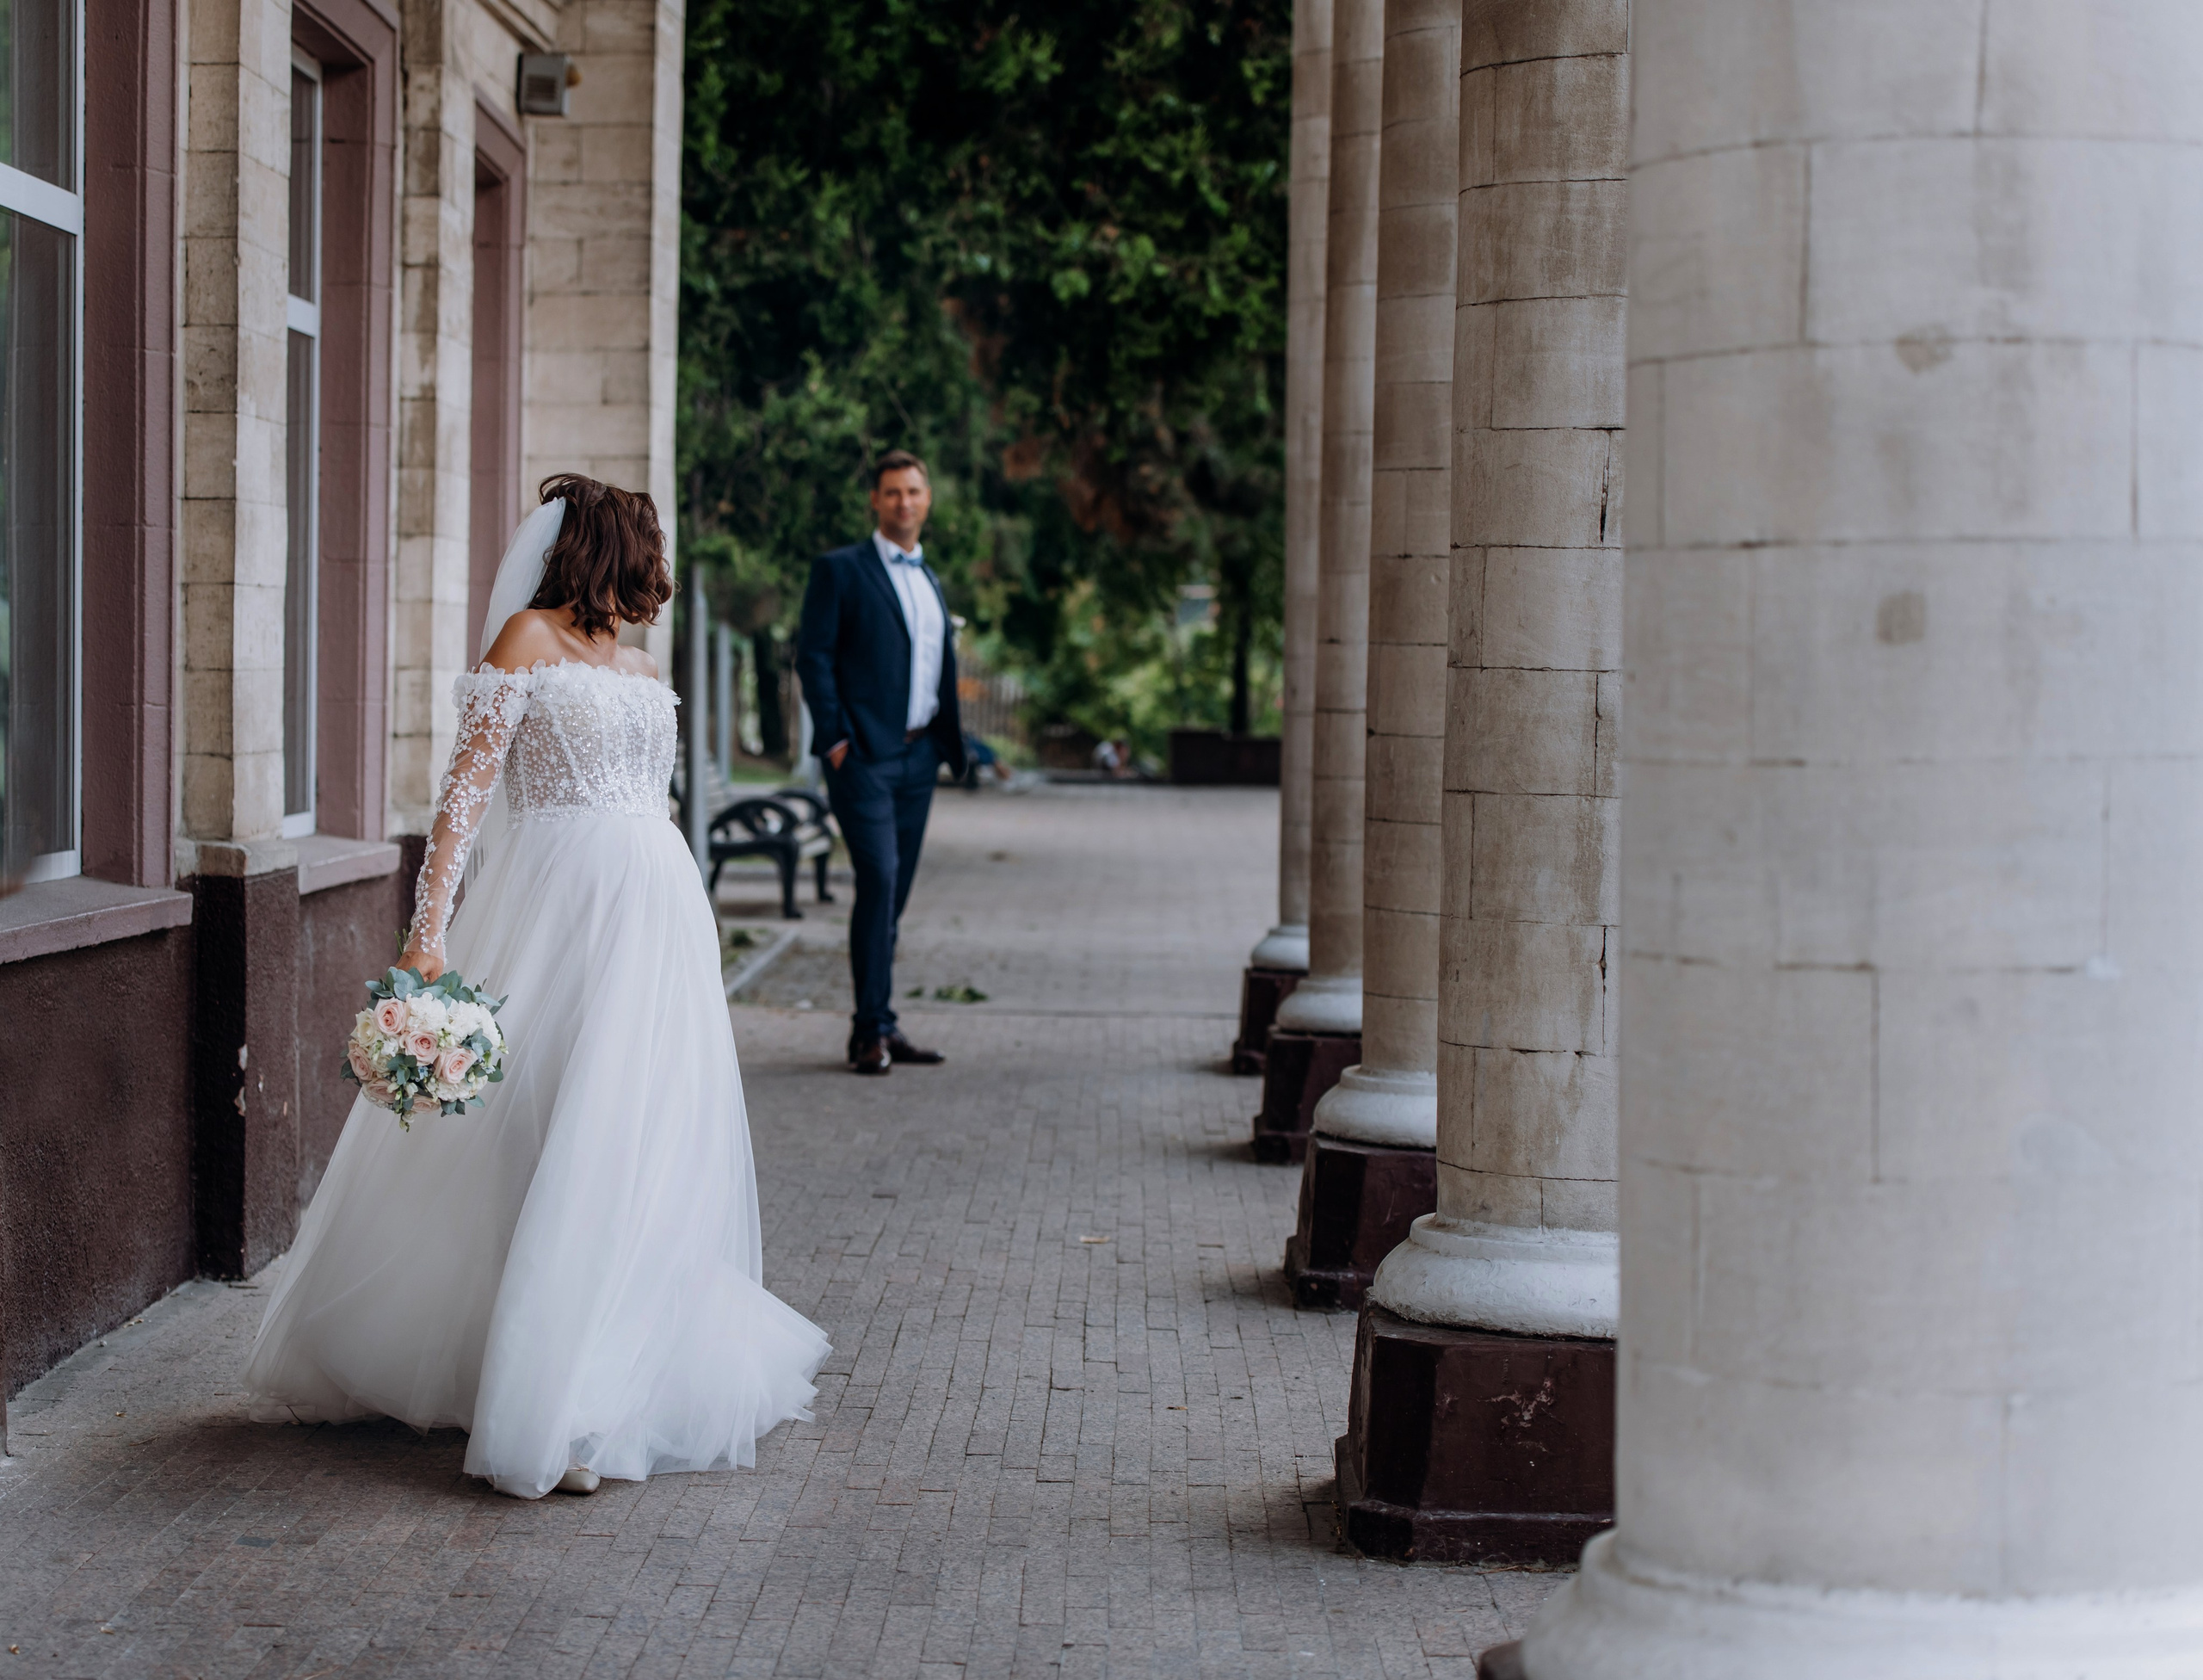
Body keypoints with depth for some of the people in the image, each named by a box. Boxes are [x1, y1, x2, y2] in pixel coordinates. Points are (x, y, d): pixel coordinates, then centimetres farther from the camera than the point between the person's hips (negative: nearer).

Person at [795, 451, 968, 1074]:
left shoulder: (930, 580, 20)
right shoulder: (840, 570, -1)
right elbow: (813, 656, -7)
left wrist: (946, 743, 12)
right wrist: (836, 737, -14)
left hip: (919, 754, 7)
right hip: (864, 755, -6)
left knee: (894, 891, 8)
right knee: (879, 879, -15)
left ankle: (881, 1024, 13)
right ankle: (871, 1029, -12)